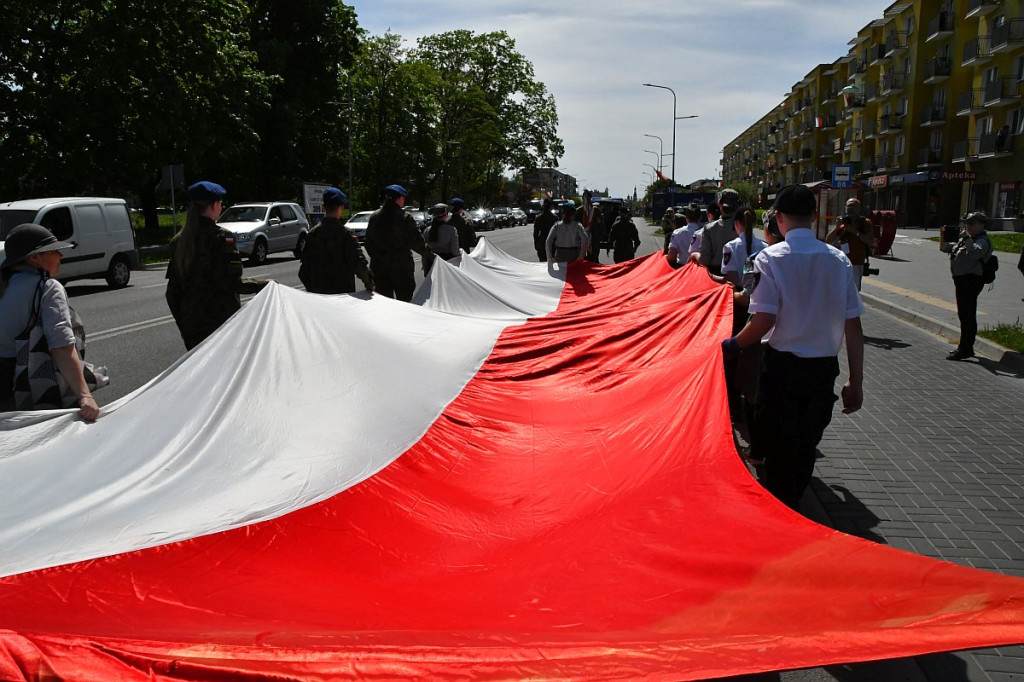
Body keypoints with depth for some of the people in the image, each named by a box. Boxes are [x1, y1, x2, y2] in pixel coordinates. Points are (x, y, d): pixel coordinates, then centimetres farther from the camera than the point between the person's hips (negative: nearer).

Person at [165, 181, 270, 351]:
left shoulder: (178, 241, 8)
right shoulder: (222, 237, -12)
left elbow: (172, 291, 10)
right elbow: (231, 282, -18)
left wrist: (181, 323, 18)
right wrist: (262, 285, -5)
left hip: (191, 324, 6)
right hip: (221, 322, -6)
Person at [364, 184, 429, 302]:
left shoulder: (374, 217, 3)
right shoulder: (406, 218, -12)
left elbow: (368, 241, 8)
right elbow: (416, 242, -12)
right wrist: (427, 253, 3)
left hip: (378, 267, 4)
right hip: (402, 266, -4)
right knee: (404, 300, 8)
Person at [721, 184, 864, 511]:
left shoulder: (770, 258, -11)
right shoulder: (838, 259, 0)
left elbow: (764, 321, -18)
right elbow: (853, 327, 0)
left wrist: (733, 345, 0)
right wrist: (856, 382, 6)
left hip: (783, 366, -4)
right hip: (824, 369, 4)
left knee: (778, 448, 11)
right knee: (806, 448, 18)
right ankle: (794, 508, 31)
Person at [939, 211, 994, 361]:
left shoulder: (982, 241, -11)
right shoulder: (964, 240, 19)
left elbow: (973, 253, -32)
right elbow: (944, 248, 27)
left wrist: (967, 237, -30)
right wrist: (944, 236, 11)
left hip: (971, 280, -10)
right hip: (962, 280, 10)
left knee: (967, 315, -9)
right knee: (964, 314, 17)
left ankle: (966, 349, -7)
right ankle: (965, 347, 27)